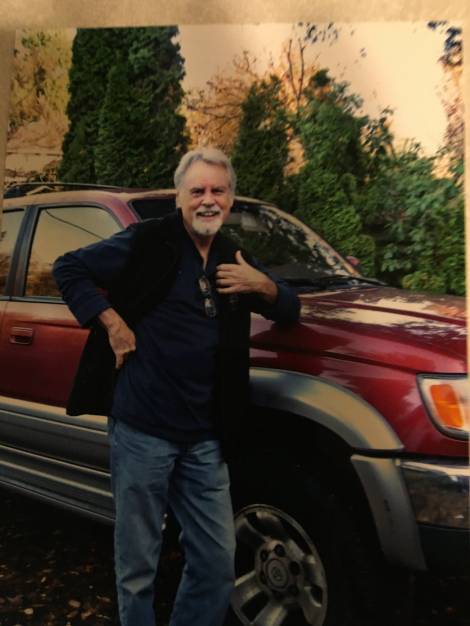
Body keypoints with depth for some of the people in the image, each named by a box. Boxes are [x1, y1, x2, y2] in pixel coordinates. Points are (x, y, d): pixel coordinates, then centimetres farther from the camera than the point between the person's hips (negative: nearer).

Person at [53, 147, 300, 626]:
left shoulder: (234, 259, 11)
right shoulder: (147, 242, -5)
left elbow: (290, 310, 18)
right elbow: (68, 268, -1)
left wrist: (263, 286, -3)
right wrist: (110, 321, -12)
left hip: (205, 438, 5)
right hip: (141, 430, -4)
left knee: (217, 563, 13)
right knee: (137, 565, 10)